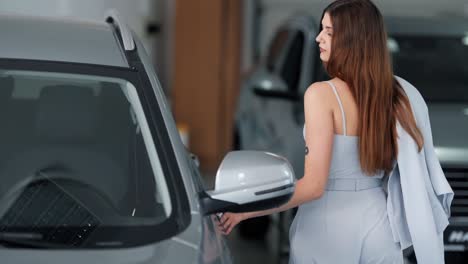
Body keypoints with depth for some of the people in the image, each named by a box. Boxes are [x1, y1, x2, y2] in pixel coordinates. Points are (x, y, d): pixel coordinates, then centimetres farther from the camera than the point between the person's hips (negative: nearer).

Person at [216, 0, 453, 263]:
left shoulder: (322, 94, -16)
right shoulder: (395, 94, 0)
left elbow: (313, 185, -20)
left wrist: (245, 211, -15)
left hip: (331, 225, -5)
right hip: (378, 223, 5)